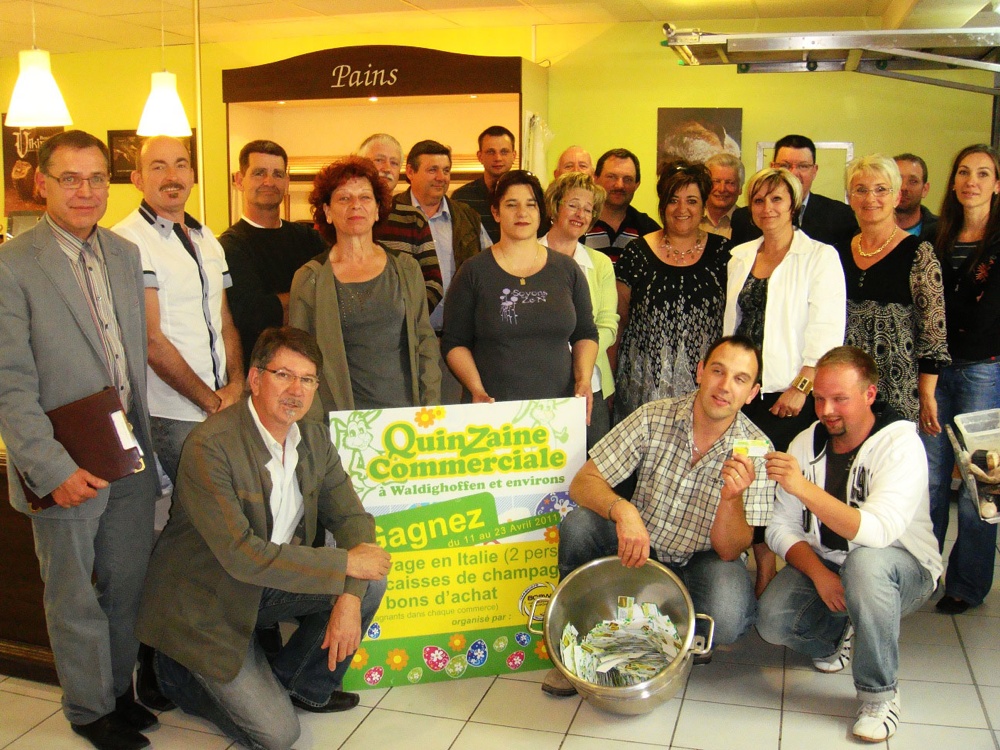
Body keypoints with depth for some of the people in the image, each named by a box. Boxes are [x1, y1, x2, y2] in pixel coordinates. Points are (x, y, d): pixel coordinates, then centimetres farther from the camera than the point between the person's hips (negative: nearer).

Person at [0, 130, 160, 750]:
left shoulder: (126, 254, 7)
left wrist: (145, 438, 8)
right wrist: (54, 471, -18)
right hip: (65, 468, -5)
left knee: (129, 586, 17)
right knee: (76, 599, 12)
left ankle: (121, 689, 37)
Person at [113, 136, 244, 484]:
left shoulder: (207, 239, 15)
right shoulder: (128, 240, -10)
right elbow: (152, 340, -14)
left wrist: (235, 385, -2)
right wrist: (212, 401, -10)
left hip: (224, 408, 7)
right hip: (170, 417, -7)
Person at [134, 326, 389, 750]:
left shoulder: (314, 438, -4)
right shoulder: (210, 445, -27)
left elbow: (352, 518, -2)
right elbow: (242, 556, -32)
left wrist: (349, 598, -20)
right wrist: (346, 562, -27)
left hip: (269, 586, 7)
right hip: (207, 605, -7)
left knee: (371, 582, -11)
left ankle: (300, 683, 10)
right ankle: (176, 672, 14)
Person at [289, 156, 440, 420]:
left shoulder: (406, 269, 7)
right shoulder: (309, 279, 1)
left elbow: (425, 342, 10)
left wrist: (432, 411, 1)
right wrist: (316, 429, -7)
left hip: (407, 415, 2)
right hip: (343, 421, -2)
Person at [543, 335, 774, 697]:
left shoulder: (756, 450, -15)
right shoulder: (654, 418, -13)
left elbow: (729, 550, -17)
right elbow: (583, 483, -17)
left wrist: (731, 497, -39)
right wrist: (622, 510, -39)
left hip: (703, 560, -1)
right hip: (639, 547, 2)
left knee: (724, 621, -33)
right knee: (578, 524, -26)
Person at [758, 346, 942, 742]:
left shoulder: (900, 443, -20)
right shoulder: (806, 443, -3)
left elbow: (877, 531, -35)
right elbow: (781, 527, -4)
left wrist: (804, 488, -45)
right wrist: (819, 574, -22)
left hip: (903, 568, -4)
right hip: (822, 565, 4)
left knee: (864, 562, -39)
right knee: (772, 621, -23)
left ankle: (879, 693, -17)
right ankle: (837, 636, 15)